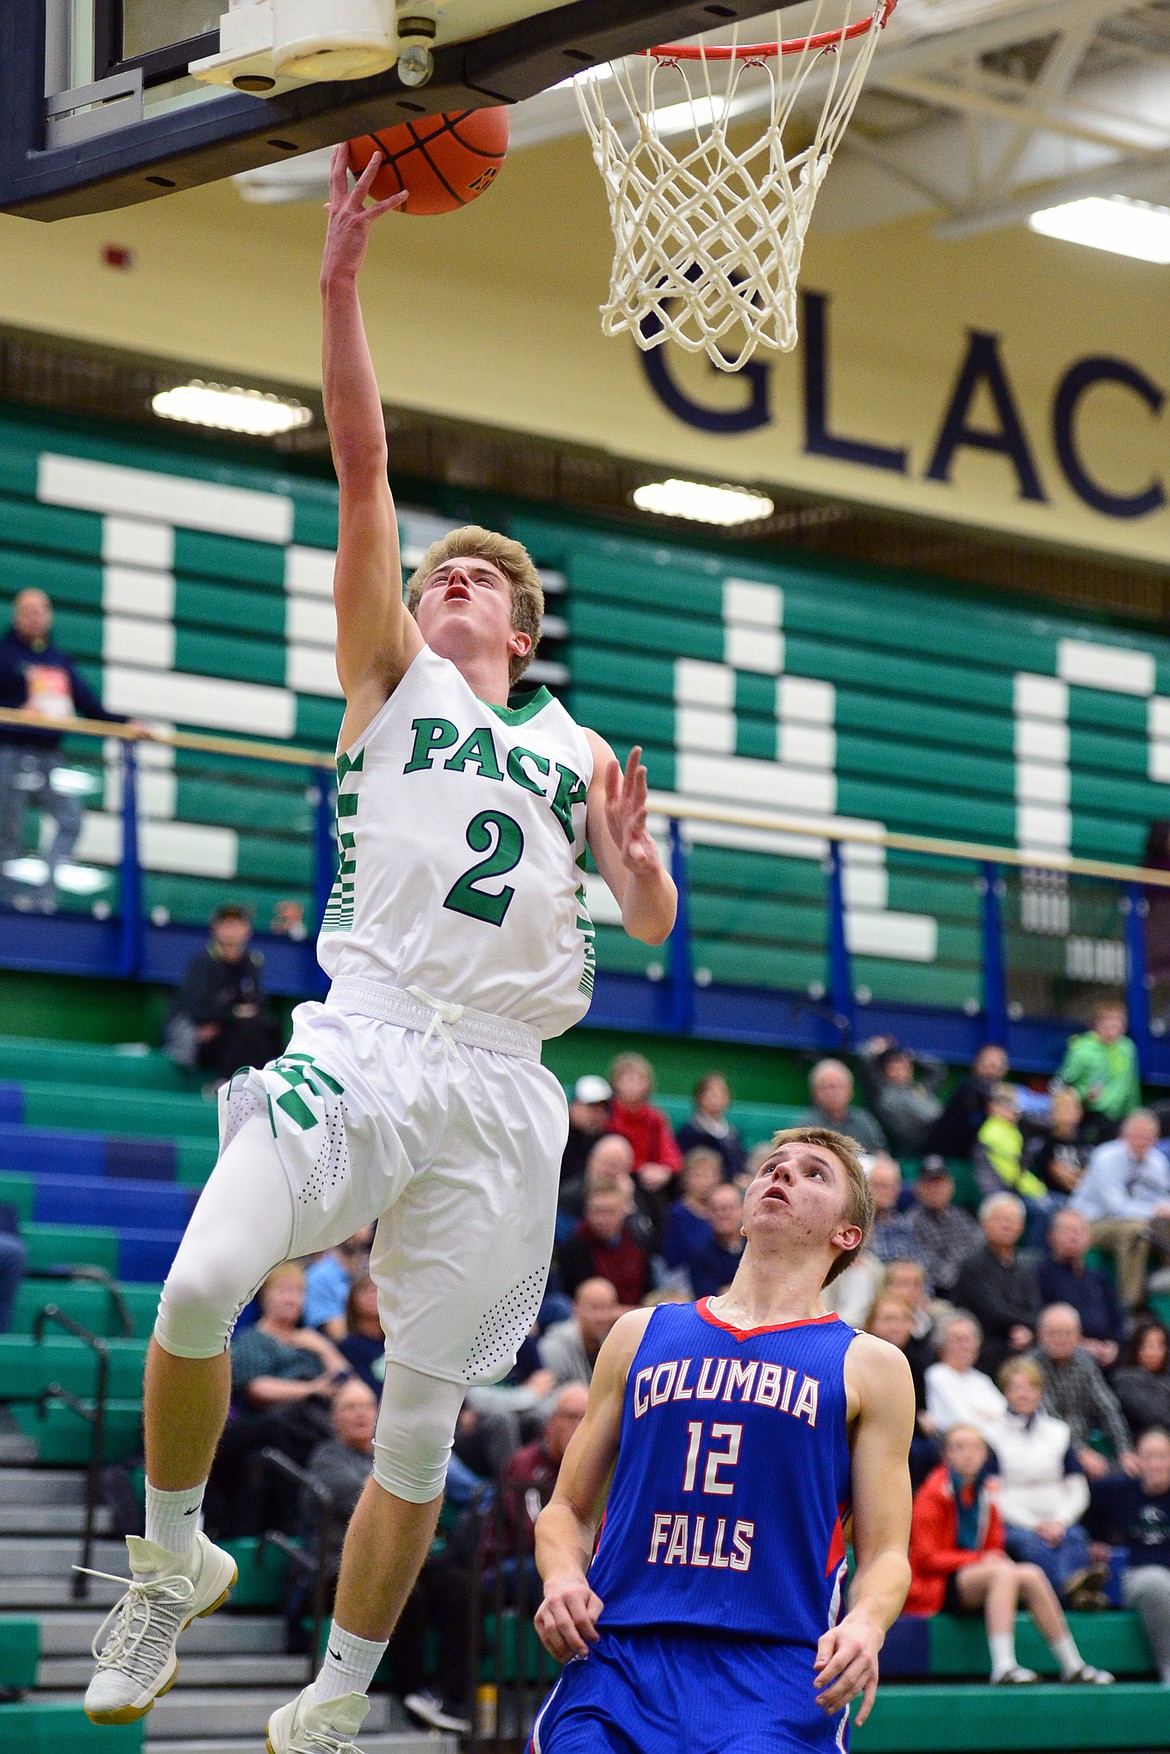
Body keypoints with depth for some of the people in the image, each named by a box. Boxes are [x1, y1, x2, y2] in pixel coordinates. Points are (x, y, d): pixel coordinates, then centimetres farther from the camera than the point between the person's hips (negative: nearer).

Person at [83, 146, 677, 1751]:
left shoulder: (576, 752, 22)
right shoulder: (390, 679, 14)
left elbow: (654, 927, 20)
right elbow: (361, 467, 5)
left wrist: (636, 857, -3)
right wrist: (342, 283, -4)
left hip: (498, 1091, 3)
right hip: (360, 1045, -3)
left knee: (421, 1432, 2)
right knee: (198, 1288, -26)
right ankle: (174, 1564, -2)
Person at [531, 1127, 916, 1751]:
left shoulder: (869, 1366, 13)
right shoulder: (642, 1335, 19)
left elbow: (884, 1553, 8)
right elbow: (568, 1507, 21)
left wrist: (864, 1625, -14)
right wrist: (562, 1579, -1)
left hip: (777, 1667, -2)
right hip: (619, 1655, 2)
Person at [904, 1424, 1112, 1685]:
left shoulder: (983, 1497, 13)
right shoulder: (933, 1494, -7)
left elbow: (993, 1550, 17)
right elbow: (926, 1558, -13)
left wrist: (995, 1558, -8)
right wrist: (980, 1559, -18)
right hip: (937, 1586, -7)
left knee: (1031, 1575, -17)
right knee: (1003, 1572, -31)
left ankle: (1072, 1665, -15)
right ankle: (1003, 1667, -45)